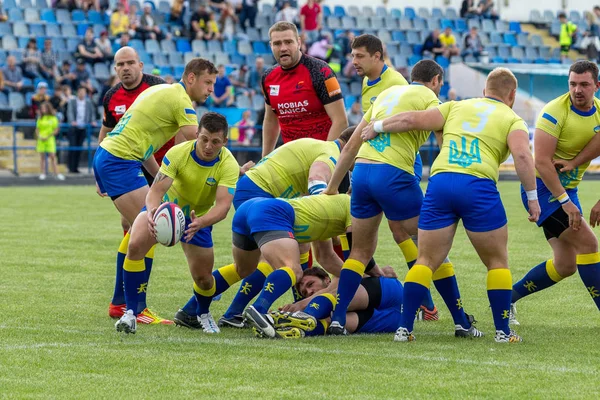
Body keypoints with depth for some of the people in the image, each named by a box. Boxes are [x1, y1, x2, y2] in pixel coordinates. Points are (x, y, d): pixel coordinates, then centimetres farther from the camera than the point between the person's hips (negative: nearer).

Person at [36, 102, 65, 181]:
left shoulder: (53, 118, 0)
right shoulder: (40, 119, 8)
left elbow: (56, 130, -2)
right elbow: (37, 129, 11)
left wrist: (48, 136, -11)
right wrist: (39, 137, -7)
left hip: (50, 139, -3)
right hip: (41, 140, 3)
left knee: (52, 156, -7)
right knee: (42, 157, 4)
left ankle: (56, 173, -7)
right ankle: (42, 174, 7)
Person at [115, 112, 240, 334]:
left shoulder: (228, 165, -26)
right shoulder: (178, 153, -28)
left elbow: (223, 206, -37)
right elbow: (156, 190, -33)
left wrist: (200, 223, -57)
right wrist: (152, 212, -56)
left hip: (199, 217, 1)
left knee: (204, 279, 4)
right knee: (135, 245, -29)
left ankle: (202, 312, 43)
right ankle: (130, 313, -19)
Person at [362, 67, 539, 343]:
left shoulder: (457, 107, 24)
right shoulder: (513, 120, 15)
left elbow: (412, 119, 15)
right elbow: (522, 155, -4)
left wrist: (377, 127, 28)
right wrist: (532, 197, -1)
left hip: (439, 183, 3)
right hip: (479, 186, -3)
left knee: (427, 260, 13)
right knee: (497, 261, 13)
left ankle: (404, 328, 5)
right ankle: (503, 331, 10)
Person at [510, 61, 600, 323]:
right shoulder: (554, 112, -19)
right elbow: (541, 161, -23)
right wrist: (565, 202, -26)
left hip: (568, 189, 8)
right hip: (543, 187, -8)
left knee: (565, 266, 6)